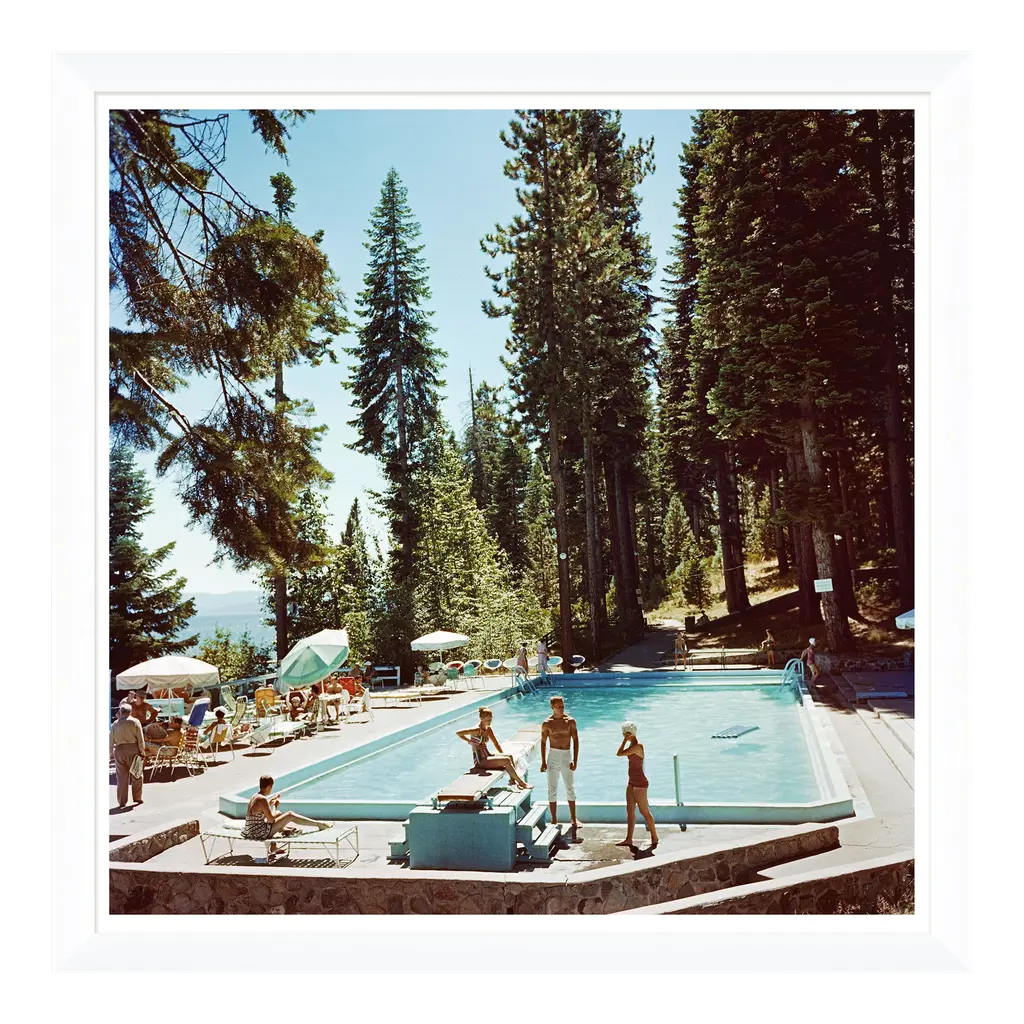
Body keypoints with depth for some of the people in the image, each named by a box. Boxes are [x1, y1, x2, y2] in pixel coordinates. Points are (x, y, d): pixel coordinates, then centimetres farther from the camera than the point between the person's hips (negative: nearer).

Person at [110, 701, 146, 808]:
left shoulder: (115, 724, 4)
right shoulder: (135, 722, -4)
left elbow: (111, 740, 8)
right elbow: (140, 738, -5)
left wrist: (111, 753, 19)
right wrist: (142, 751, 4)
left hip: (119, 750, 2)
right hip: (133, 749, -2)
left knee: (122, 776, 8)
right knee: (136, 775, 10)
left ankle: (122, 801, 11)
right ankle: (137, 798, 16)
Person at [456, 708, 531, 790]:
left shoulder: (488, 729, 9)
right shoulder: (477, 730, -16)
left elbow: (496, 744, 16)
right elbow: (458, 733, -24)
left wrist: (503, 756, 5)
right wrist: (470, 742, -14)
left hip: (487, 756, 8)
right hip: (479, 760, -8)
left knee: (509, 756, -9)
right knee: (506, 761, -18)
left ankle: (513, 781, -8)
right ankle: (521, 783, -9)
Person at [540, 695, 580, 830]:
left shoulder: (570, 721, -2)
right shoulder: (547, 723, -3)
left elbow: (576, 741, 0)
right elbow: (543, 742, 4)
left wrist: (575, 761, -5)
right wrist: (543, 762, 1)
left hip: (566, 756, 1)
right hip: (553, 756, -1)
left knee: (570, 788, 8)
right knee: (552, 789, 5)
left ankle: (573, 818, 20)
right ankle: (554, 820, 14)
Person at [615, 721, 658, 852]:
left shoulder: (637, 746, -23)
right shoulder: (632, 744, 6)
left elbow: (619, 754, -27)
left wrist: (625, 739, -20)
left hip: (639, 783, -10)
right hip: (632, 781, 10)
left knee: (645, 811, 0)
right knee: (630, 810, 12)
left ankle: (654, 839, 13)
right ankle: (629, 839, 17)